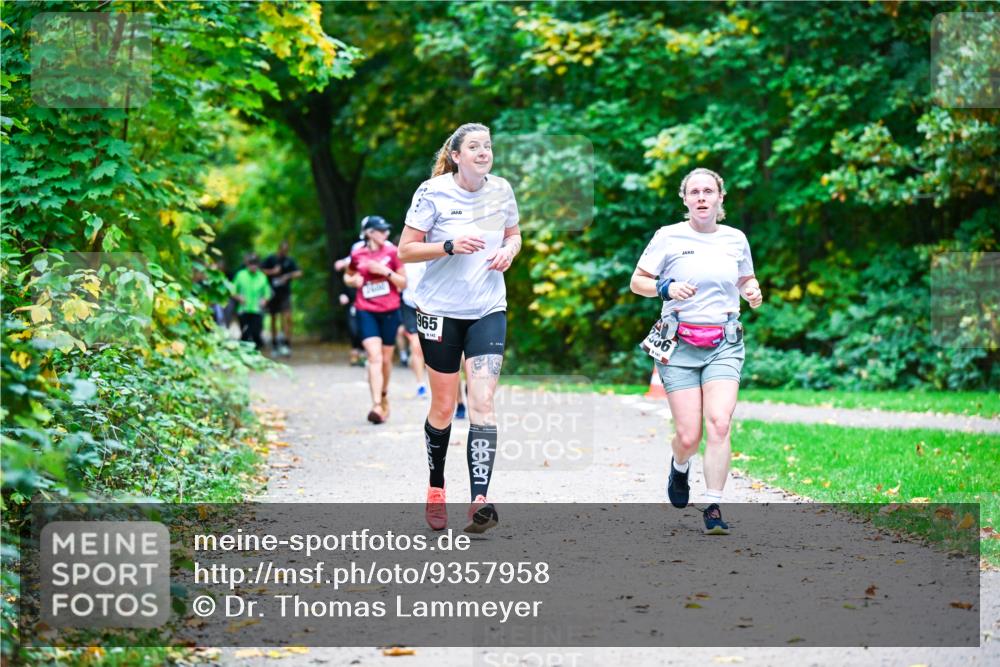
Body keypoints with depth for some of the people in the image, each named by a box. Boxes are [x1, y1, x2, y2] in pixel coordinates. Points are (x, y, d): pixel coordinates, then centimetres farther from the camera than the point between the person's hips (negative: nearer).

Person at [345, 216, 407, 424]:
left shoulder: (391, 252, 0)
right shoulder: (357, 254, 1)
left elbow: (403, 283, 1)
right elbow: (348, 277, 19)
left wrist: (386, 272, -14)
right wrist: (353, 280, -4)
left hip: (389, 311, 1)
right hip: (366, 311, -1)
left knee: (386, 358, 11)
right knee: (374, 357, -15)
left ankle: (384, 394, 37)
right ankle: (377, 406, -22)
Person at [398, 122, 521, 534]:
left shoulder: (501, 190, 1)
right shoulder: (433, 192, -10)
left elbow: (514, 234, 17)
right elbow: (405, 250, -9)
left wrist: (508, 252, -6)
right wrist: (450, 246, -23)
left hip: (488, 310, 2)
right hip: (440, 311, -2)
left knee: (482, 401, -12)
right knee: (443, 407, 8)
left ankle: (479, 500, -19)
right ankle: (436, 487, 30)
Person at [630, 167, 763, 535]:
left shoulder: (736, 239, 9)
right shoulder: (668, 237, 1)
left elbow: (746, 279, 25)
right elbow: (637, 282, 4)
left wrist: (753, 292, 2)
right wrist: (666, 287, -15)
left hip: (724, 345, 2)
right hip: (680, 345, -2)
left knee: (719, 423, -18)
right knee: (689, 436, -5)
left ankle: (713, 508, -11)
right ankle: (679, 466, 33)